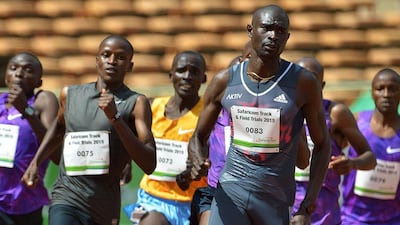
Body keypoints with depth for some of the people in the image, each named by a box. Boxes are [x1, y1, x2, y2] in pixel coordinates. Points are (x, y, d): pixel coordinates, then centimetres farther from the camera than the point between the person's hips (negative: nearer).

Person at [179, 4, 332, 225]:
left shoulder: (303, 83, -5)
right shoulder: (224, 81, 1)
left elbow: (322, 145, 1)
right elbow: (199, 136, 12)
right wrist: (198, 162, -13)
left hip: (275, 198, -1)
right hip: (230, 191, 1)